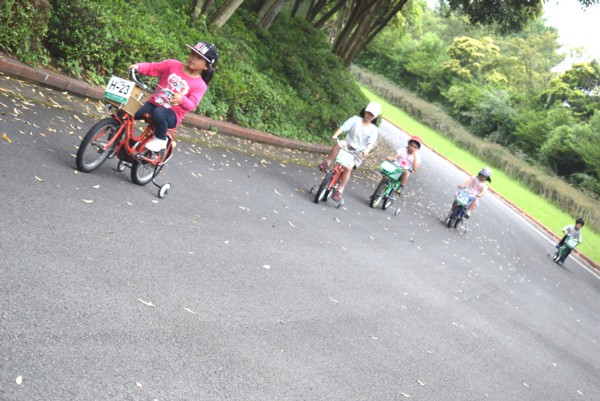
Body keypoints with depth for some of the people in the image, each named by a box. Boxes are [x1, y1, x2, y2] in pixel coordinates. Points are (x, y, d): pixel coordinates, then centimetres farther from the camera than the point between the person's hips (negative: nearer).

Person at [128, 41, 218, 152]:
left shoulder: (200, 85, -7)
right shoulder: (172, 65, 1)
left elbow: (191, 105, -19)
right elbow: (152, 68, 3)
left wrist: (182, 99, -41)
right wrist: (138, 66, -16)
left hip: (172, 114, -4)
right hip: (153, 103, 4)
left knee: (159, 113, -37)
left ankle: (160, 139, -10)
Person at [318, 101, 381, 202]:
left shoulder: (374, 130, 2)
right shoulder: (356, 119, 3)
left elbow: (371, 142, -16)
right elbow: (344, 127, -13)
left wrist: (367, 151, -37)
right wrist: (335, 135, -31)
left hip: (358, 152, 0)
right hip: (348, 145, 0)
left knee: (348, 168, -23)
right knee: (340, 144, -35)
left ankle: (339, 191, -12)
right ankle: (327, 163, -21)